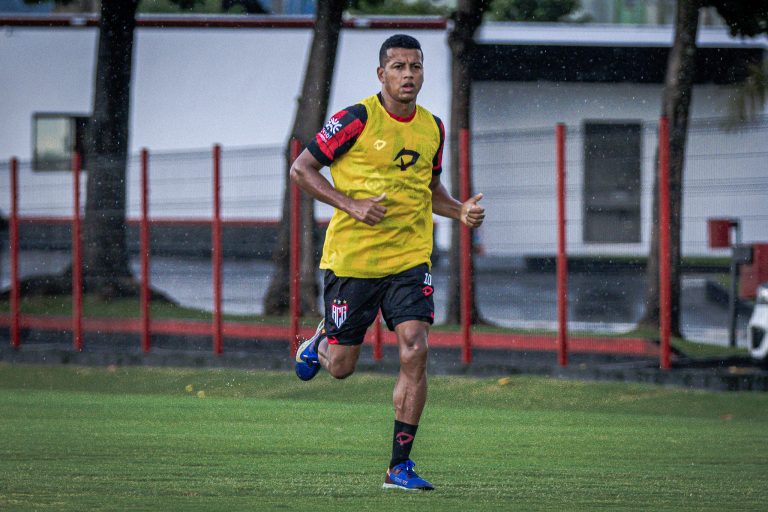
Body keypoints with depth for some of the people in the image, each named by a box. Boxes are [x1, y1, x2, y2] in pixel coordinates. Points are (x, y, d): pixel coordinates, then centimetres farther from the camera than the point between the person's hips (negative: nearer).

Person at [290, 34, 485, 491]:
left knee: (415, 351, -14)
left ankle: (400, 466, -6)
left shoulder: (432, 128, 6)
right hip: (352, 258, -3)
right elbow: (301, 169, -6)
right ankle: (320, 341, 45)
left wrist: (460, 211, 2)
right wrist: (351, 204, -17)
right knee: (341, 366, 5)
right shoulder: (357, 120, -10)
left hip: (410, 257, 3)